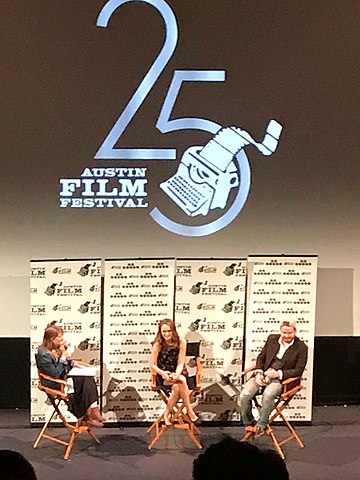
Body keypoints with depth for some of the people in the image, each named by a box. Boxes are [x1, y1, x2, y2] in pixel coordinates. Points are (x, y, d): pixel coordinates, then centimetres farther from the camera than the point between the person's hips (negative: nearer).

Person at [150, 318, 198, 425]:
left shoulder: (181, 342, -5)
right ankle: (189, 410, -17)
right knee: (181, 381, -31)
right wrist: (163, 373, -24)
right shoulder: (158, 344, -9)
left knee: (177, 387, -32)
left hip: (178, 374, 2)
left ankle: (167, 412, -11)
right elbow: (152, 365, -6)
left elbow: (180, 363, -5)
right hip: (163, 377, -2)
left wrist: (177, 375, -24)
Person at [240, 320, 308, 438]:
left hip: (280, 379, -4)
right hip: (263, 375, 4)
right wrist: (259, 372, -1)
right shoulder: (272, 339, 12)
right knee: (244, 394, -21)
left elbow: (298, 370, -4)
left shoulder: (301, 347, 0)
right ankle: (249, 424, 0)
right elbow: (261, 357, 19)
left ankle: (261, 425, -17)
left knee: (268, 394, -37)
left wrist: (278, 374, -16)